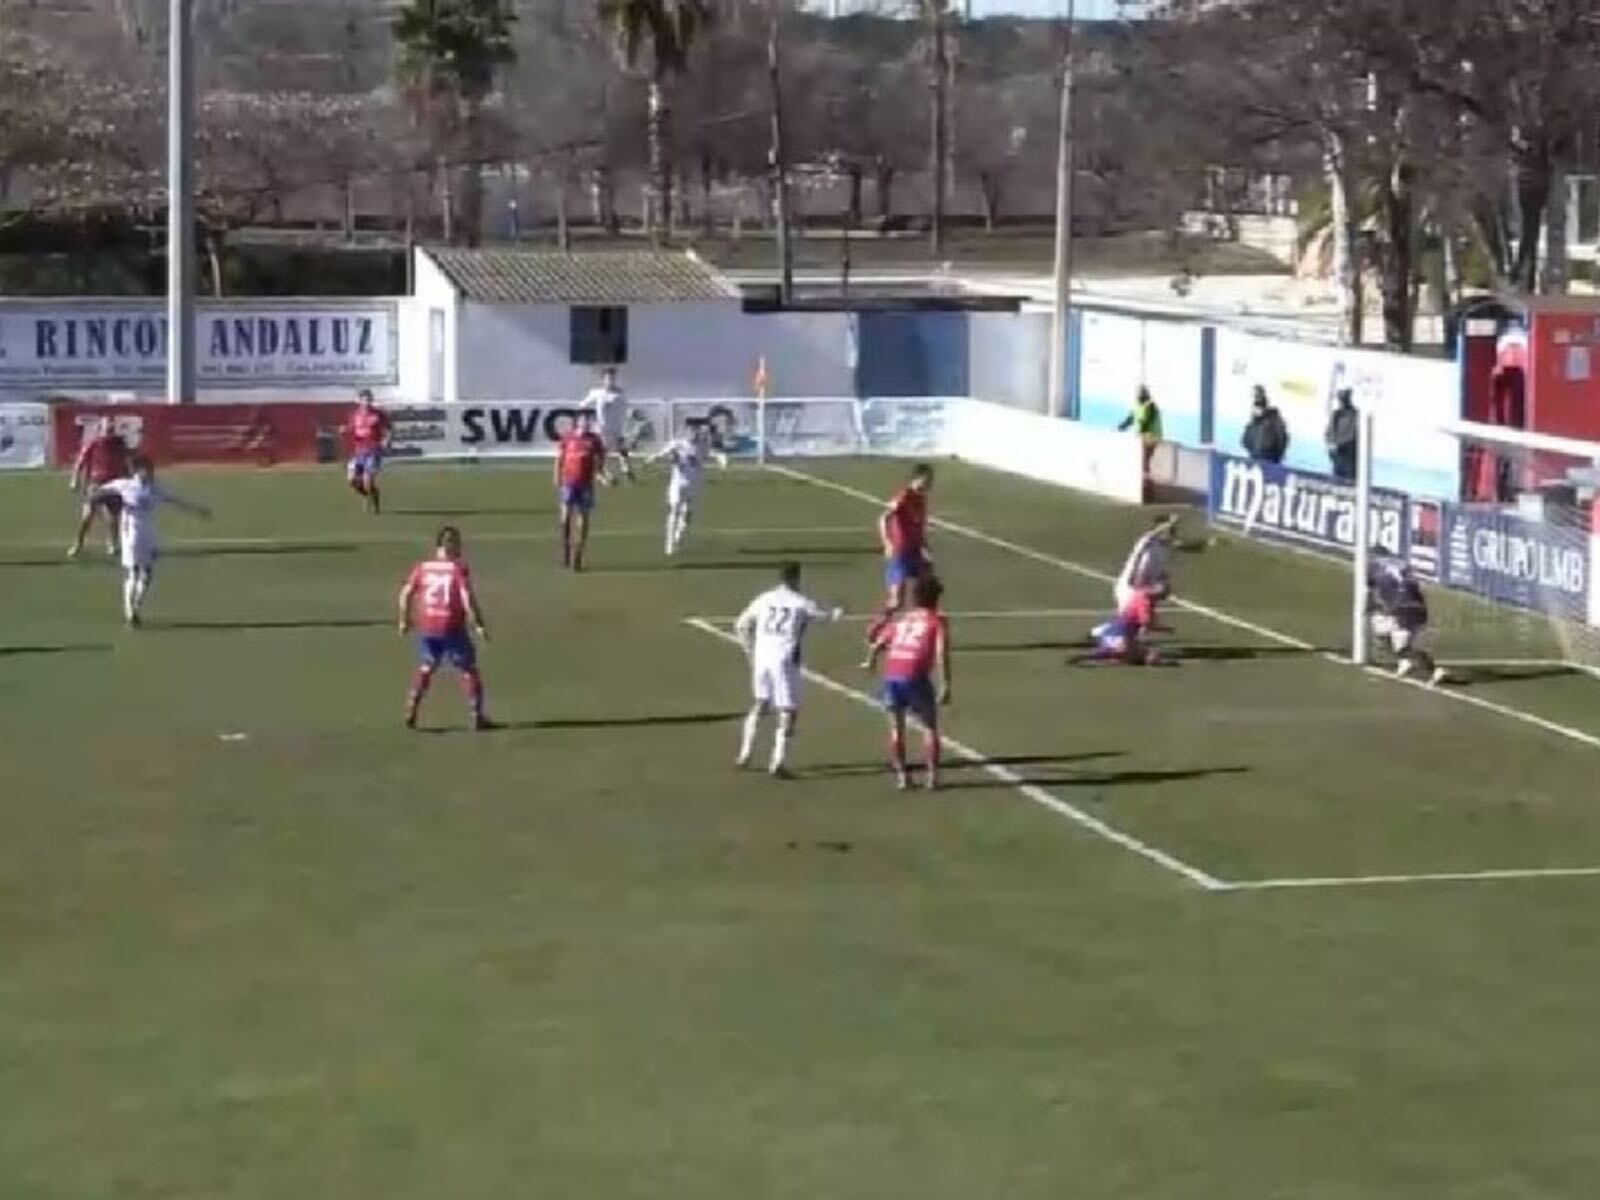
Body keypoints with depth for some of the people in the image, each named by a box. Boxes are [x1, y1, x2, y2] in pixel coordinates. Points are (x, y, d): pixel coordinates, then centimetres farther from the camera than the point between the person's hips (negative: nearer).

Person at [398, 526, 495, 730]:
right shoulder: (459, 568, -8)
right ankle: (478, 716, 6)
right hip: (452, 628, -4)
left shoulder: (422, 567, 4)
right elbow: (467, 598, -15)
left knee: (425, 668, 21)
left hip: (426, 627, 4)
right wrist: (479, 625, -10)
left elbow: (406, 593, 5)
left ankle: (411, 712, 12)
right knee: (469, 669, 9)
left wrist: (404, 620, 18)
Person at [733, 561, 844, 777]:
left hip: (762, 657, 5)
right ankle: (777, 762, -6)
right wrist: (839, 612, 36)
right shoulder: (801, 603, -3)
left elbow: (741, 625, 13)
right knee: (788, 711, 2)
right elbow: (828, 615, 12)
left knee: (761, 703, 24)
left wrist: (750, 650, 26)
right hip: (785, 660, -5)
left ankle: (745, 753, 26)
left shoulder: (763, 599, 7)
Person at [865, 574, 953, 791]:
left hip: (890, 675, 4)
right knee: (929, 727, 11)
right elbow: (941, 653, -5)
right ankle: (932, 775, 6)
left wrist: (871, 661, 42)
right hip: (915, 676, -4)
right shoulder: (937, 621, 9)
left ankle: (901, 775, 14)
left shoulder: (900, 619, 22)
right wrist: (945, 685, -8)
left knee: (896, 727, 16)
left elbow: (878, 644, 21)